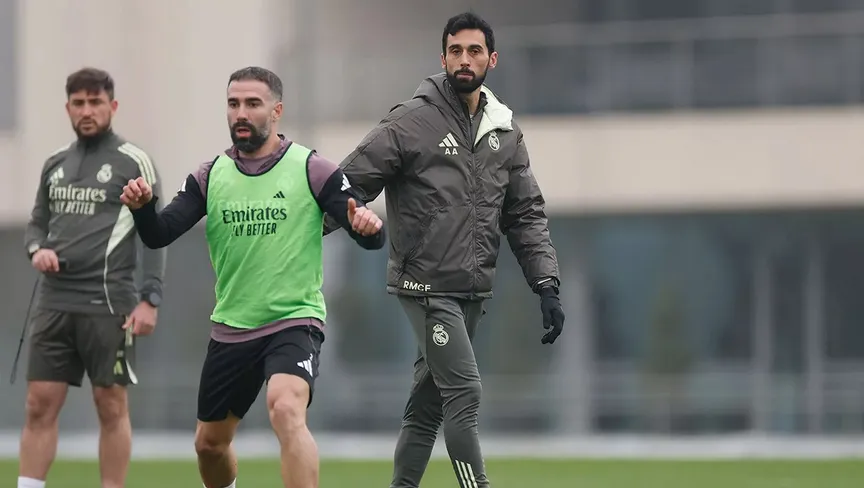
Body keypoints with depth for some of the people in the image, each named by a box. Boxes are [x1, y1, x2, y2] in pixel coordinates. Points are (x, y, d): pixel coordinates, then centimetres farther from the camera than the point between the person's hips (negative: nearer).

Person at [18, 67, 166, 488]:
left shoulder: (134, 163, -2)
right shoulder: (55, 164, 15)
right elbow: (37, 223, 23)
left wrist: (150, 299, -13)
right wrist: (37, 249, -1)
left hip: (107, 303, -5)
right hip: (54, 300, 5)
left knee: (111, 406, 0)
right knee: (40, 405, 1)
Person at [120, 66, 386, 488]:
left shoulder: (312, 170, -7)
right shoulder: (210, 177, 4)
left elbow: (371, 239, -9)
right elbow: (158, 236, -4)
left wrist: (368, 226, -34)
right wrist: (142, 207, -26)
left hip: (294, 321, -5)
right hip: (230, 330, 5)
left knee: (286, 410, -31)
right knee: (209, 443, 14)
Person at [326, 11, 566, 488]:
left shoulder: (505, 134, 10)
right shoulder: (411, 122, -7)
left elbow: (525, 215, 13)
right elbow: (349, 185, -8)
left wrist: (547, 284, 3)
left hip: (472, 293, 6)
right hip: (426, 285, -6)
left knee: (428, 406, 10)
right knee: (464, 392, -14)